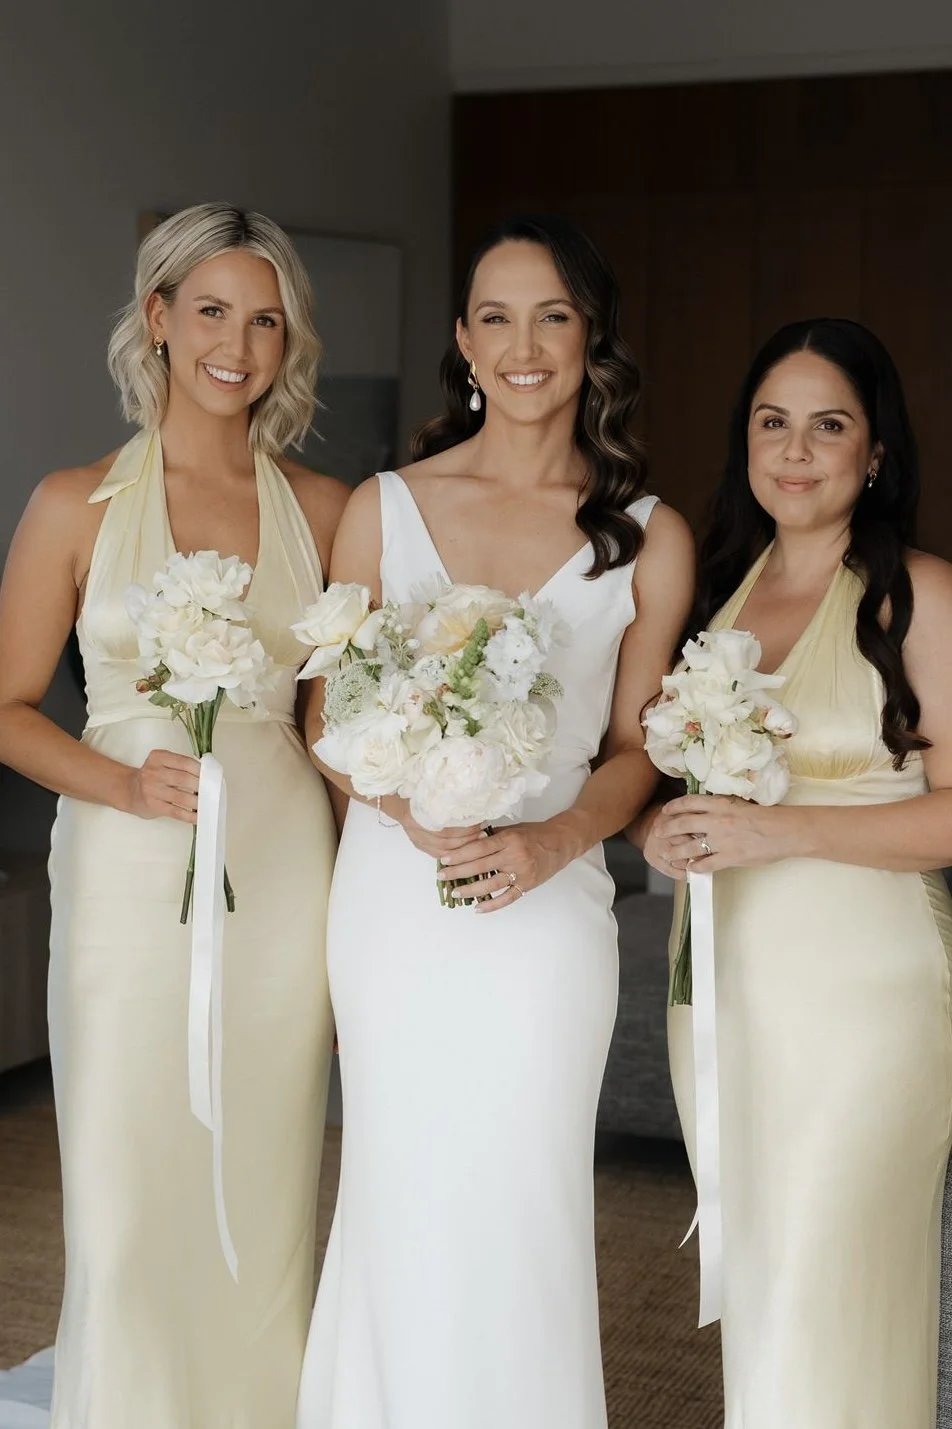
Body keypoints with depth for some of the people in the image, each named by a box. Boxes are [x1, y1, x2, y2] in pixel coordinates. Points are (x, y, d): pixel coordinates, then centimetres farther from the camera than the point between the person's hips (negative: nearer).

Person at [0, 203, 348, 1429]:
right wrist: (125, 783, -15)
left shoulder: (321, 509, 5)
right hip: (132, 878, -2)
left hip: (284, 878, 2)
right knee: (131, 1206, 3)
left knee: (265, 1207, 10)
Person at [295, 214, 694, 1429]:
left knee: (524, 1202, 5)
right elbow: (328, 719, 5)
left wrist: (552, 839, -13)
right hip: (395, 890, 1)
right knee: (402, 1195, 8)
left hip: (549, 904, 0)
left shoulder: (649, 539, 2)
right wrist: (412, 808, -15)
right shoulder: (384, 508, 3)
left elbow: (635, 746, 6)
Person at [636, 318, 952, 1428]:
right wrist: (663, 827, 0)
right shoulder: (717, 588, 11)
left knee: (828, 1304, -5)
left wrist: (781, 829, -20)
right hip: (721, 974, 6)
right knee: (751, 1277, 12)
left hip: (863, 984, -5)